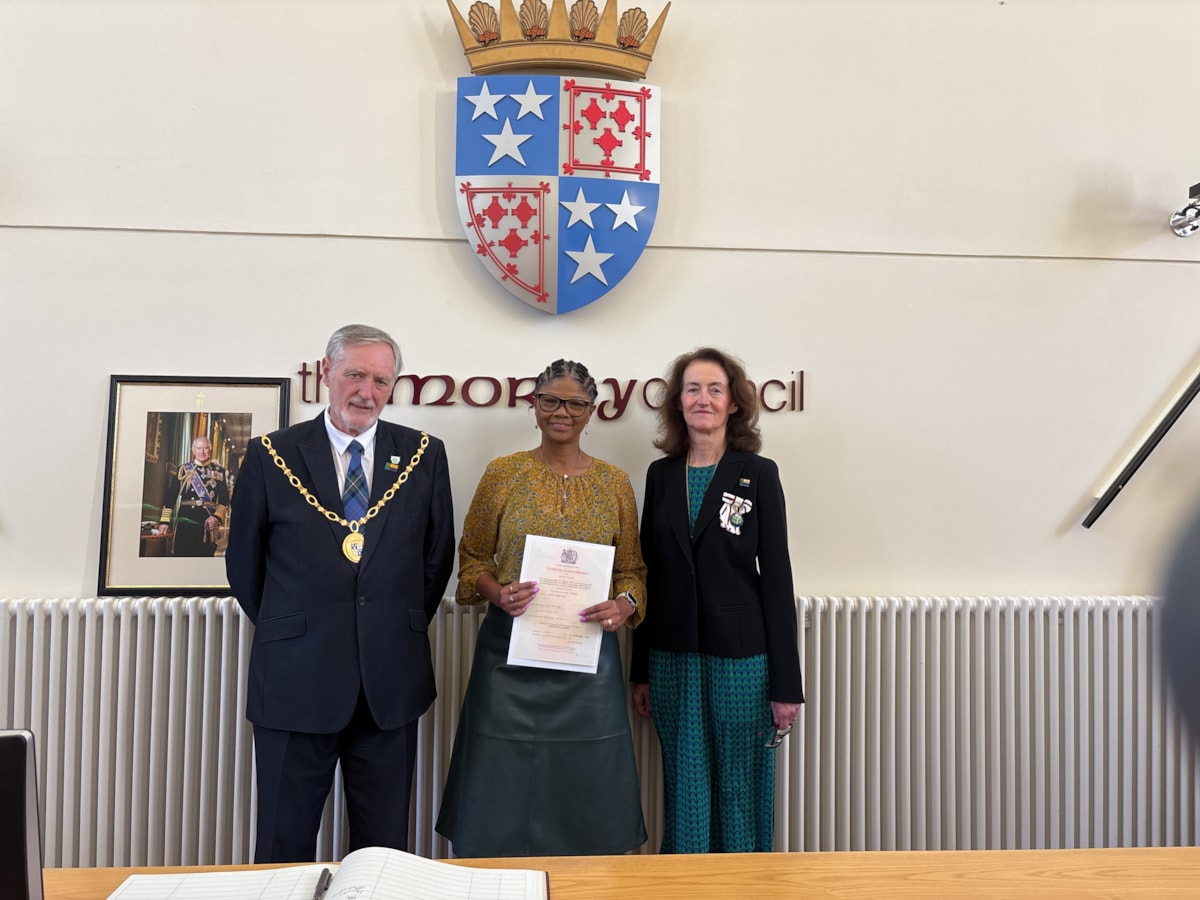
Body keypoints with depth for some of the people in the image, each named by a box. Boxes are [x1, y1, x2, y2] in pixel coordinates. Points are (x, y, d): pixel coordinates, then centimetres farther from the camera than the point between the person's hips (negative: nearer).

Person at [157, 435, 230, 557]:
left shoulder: (219, 471, 8)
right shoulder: (184, 470, 8)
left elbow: (224, 500, 4)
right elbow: (171, 496, 5)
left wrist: (217, 517, -13)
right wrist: (165, 521, -2)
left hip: (208, 523, 1)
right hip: (186, 521, 0)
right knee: (182, 555, -3)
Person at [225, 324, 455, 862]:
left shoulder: (423, 455, 3)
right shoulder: (272, 455, -1)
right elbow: (243, 562, 7)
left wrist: (402, 628, 9)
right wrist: (288, 632, 9)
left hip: (391, 682, 2)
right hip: (296, 680, -1)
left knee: (384, 849, 14)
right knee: (284, 848, 11)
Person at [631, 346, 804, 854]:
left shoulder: (758, 474, -2)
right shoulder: (661, 475, 7)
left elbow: (776, 577, -4)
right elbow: (649, 575, 9)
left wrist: (786, 683, -7)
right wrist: (641, 672, 8)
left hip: (740, 658, -3)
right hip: (673, 659, 3)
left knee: (740, 791, 7)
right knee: (685, 790, 11)